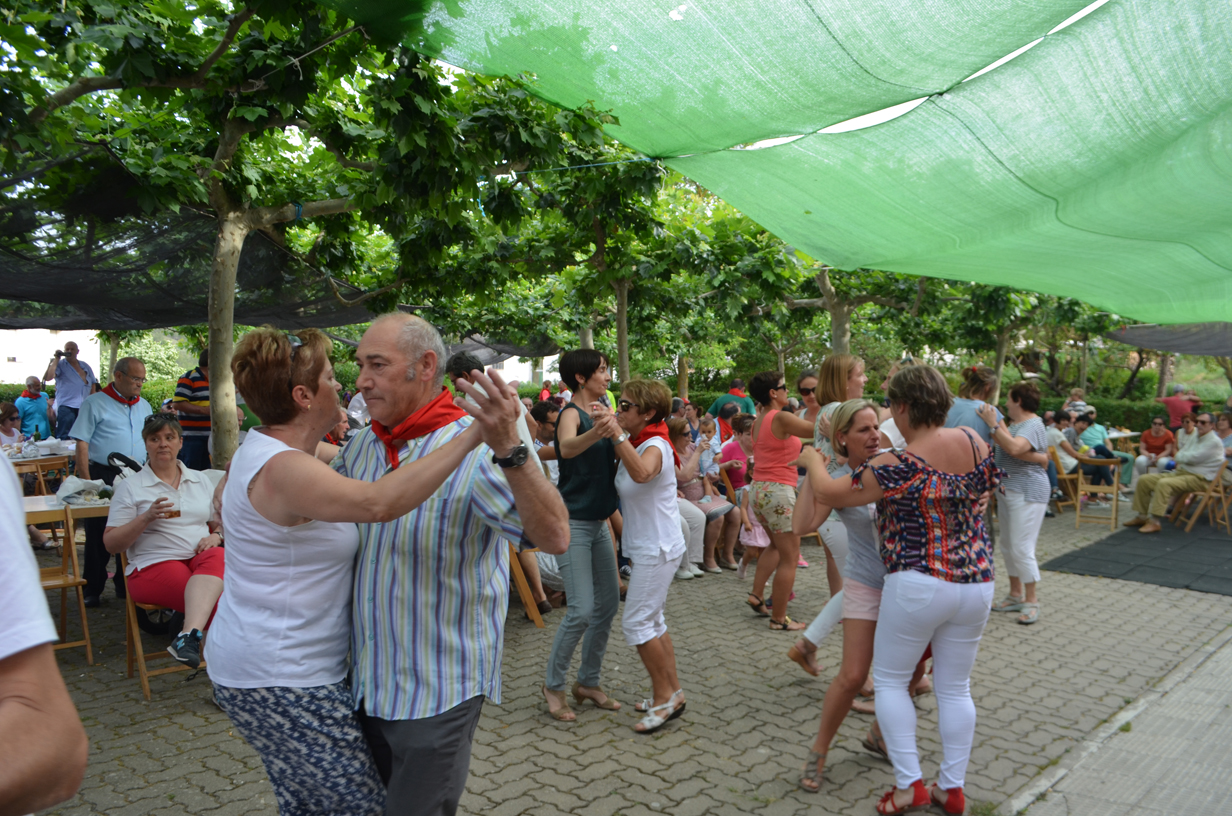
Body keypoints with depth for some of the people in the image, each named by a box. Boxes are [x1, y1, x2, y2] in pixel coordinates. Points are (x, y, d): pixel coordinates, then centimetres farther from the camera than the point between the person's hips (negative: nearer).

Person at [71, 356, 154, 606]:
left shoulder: (144, 406, 15)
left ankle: (125, 585, 20)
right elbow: (82, 445, -6)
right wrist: (87, 482, -14)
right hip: (103, 476, -4)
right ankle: (92, 590, 12)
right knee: (98, 535, 1)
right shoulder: (95, 403, -2)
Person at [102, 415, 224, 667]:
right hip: (154, 566, -3)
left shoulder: (200, 480, 19)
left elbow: (222, 523, 23)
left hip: (201, 559, 3)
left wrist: (216, 536, -2)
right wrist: (147, 517, -12)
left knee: (216, 557, -38)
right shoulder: (130, 487, 9)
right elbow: (111, 545, 4)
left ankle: (190, 635, -50)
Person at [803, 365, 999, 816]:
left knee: (890, 680, 10)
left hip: (918, 585, -6)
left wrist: (812, 459, 9)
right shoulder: (974, 442, -2)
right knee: (955, 687, 16)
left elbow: (828, 493, -10)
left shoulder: (899, 467, -19)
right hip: (977, 583, 6)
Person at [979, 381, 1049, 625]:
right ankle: (1016, 595, 24)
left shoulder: (1032, 425, -15)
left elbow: (1014, 448, -32)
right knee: (1008, 545, 14)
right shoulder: (1014, 424, 15)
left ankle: (1031, 600, 4)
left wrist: (993, 425, -31)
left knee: (1022, 548, -8)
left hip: (1028, 494, -10)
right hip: (1008, 492, 10)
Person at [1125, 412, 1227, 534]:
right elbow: (1180, 455, 22)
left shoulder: (1214, 442, -12)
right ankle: (1142, 517, 1)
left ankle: (1154, 522, -32)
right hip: (1182, 472, 9)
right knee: (1144, 480, -3)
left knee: (1164, 483, -35)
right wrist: (1180, 463, 0)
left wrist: (1180, 456, 1)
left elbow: (1192, 458, -19)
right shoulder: (1197, 438, 18)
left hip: (1199, 479, -9)